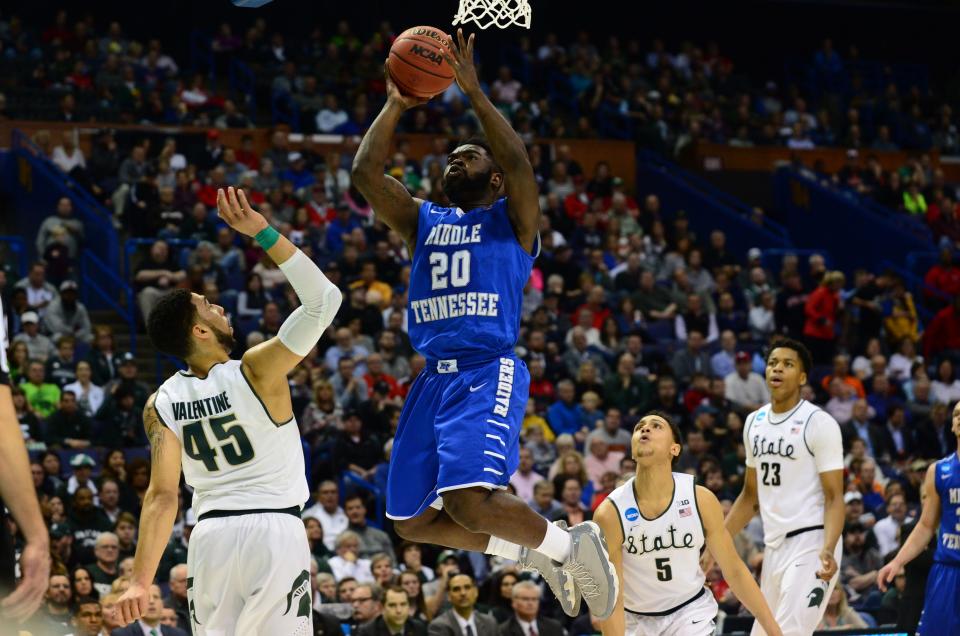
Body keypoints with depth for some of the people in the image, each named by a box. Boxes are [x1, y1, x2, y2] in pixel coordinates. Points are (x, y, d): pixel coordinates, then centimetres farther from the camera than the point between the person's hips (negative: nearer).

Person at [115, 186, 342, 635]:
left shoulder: (161, 405, 0)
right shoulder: (256, 372, -11)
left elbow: (161, 496, -4)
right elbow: (323, 299, -13)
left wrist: (141, 580, -2)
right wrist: (263, 233, -15)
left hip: (211, 534, 4)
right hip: (274, 530, -4)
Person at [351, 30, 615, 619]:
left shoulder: (511, 219, 7)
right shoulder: (424, 220, 21)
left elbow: (517, 160, -14)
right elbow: (365, 173, 9)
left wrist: (474, 90, -12)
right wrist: (396, 106, 6)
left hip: (489, 374, -7)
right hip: (434, 378, 7)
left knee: (470, 504, -26)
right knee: (413, 521, 6)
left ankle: (572, 544, 0)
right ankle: (537, 552, 25)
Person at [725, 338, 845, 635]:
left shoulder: (819, 423, -10)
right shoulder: (754, 422, 12)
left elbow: (834, 497, -13)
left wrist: (828, 549, -28)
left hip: (810, 544, -8)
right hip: (774, 545, 8)